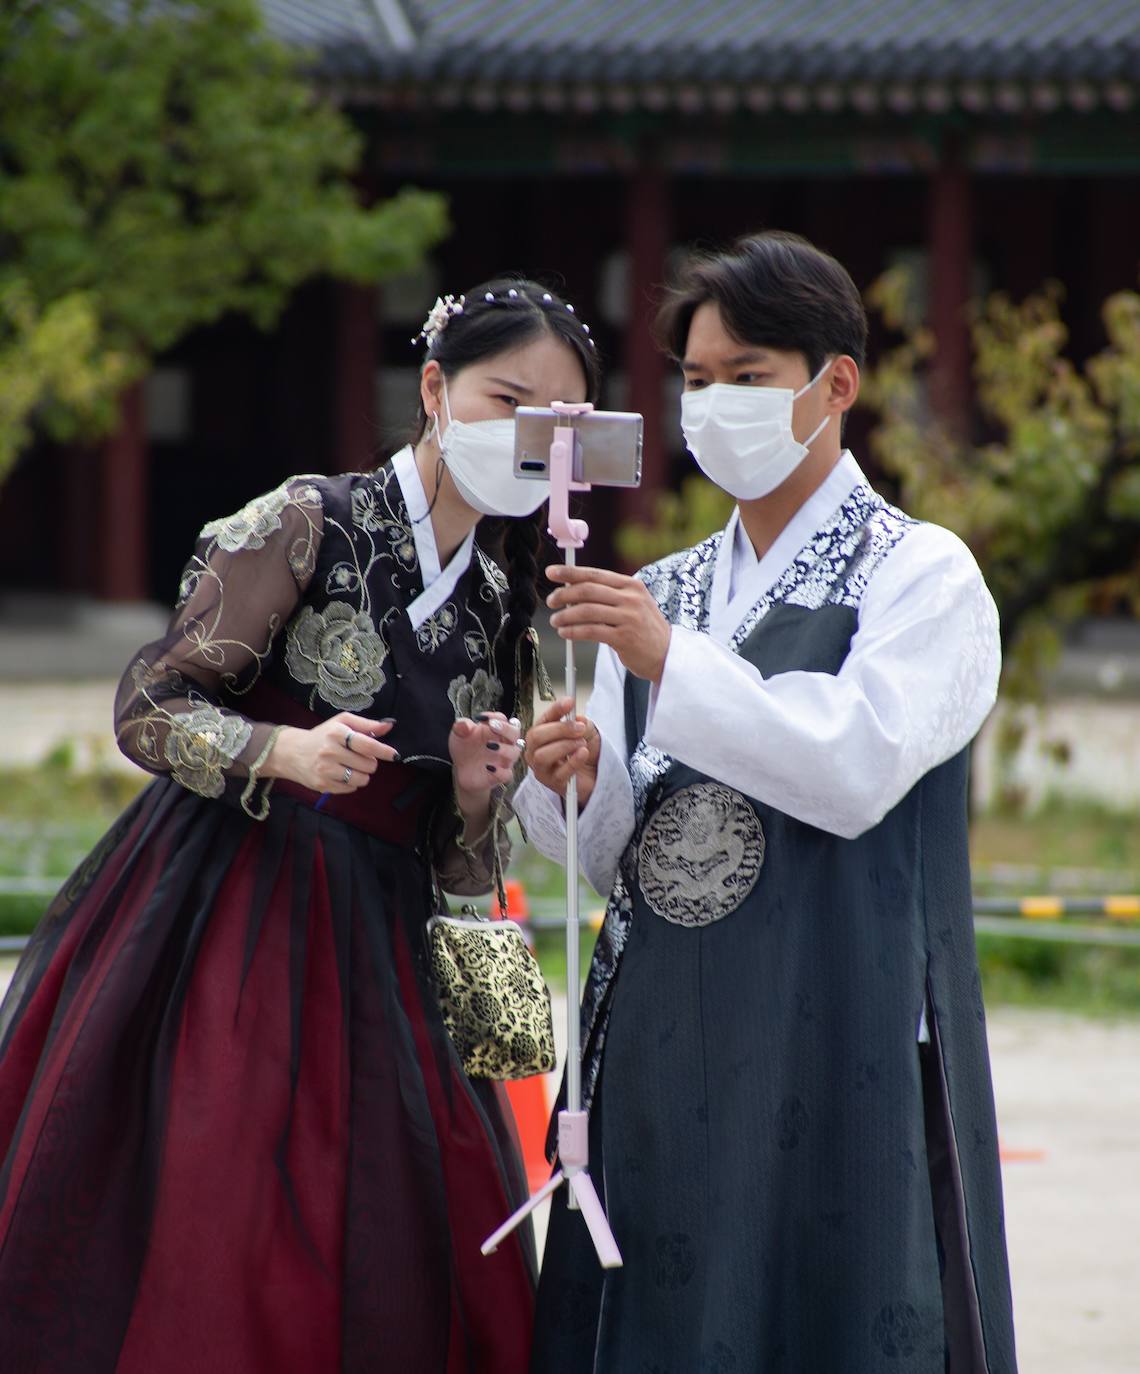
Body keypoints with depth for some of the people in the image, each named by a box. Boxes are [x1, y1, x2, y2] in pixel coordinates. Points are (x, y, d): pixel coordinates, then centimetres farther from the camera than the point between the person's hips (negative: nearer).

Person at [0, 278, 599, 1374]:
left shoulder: (502, 603, 13)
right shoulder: (309, 524, -3)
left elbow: (457, 870, 16)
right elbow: (148, 706, -6)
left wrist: (475, 792, -5)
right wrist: (284, 752, -21)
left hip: (373, 953, 5)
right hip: (227, 904, -5)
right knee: (196, 1249, -13)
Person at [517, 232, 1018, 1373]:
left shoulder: (921, 575, -1)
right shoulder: (664, 593, 17)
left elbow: (856, 773, -16)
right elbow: (613, 850, 14)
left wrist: (674, 662, -19)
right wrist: (575, 779, -8)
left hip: (835, 1035, -5)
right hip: (659, 1034, 5)